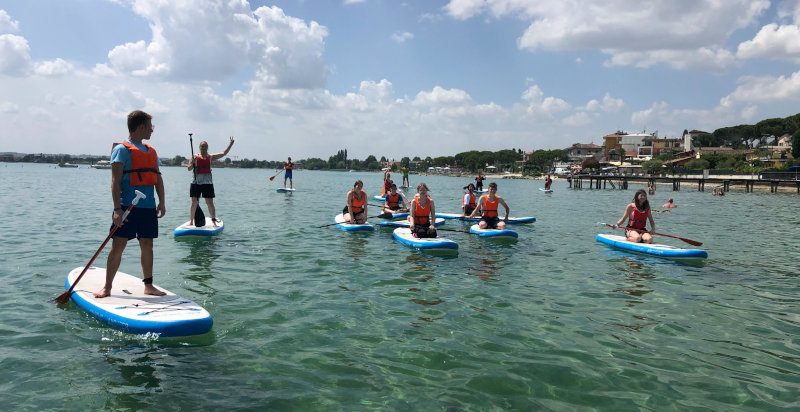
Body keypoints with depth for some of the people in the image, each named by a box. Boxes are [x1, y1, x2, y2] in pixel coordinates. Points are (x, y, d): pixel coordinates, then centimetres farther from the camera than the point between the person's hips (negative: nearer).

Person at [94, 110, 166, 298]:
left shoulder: (151, 152, 18)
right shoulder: (122, 149, -5)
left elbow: (158, 178, 18)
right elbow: (115, 181, -12)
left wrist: (162, 202, 7)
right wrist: (117, 209, -18)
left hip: (148, 207, 6)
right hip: (127, 206, -6)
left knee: (147, 245, 9)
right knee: (118, 245, -2)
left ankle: (148, 285, 16)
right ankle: (107, 287, 8)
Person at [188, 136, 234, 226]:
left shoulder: (211, 157, 8)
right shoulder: (195, 157, 4)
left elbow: (223, 153, 4)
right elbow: (189, 168, -1)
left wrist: (230, 144, -2)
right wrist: (193, 163, -21)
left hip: (207, 183, 0)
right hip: (196, 182, 0)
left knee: (210, 203, -1)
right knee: (194, 203, 4)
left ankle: (213, 220, 5)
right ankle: (191, 221, 13)